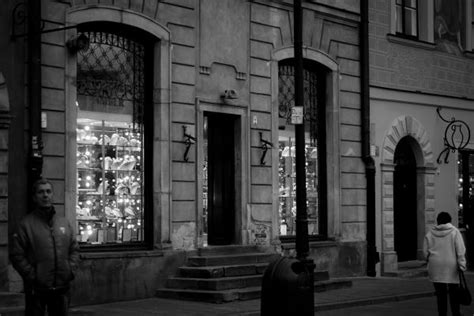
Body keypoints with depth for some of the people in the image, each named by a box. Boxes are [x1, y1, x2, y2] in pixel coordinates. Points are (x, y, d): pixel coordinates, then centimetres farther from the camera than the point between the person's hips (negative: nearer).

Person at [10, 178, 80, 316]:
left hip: (62, 288, 4)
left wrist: (71, 269, 1)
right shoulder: (26, 224, -4)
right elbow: (16, 255, -7)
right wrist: (31, 275, -13)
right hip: (36, 289, -4)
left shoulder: (64, 223, 12)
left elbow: (74, 249, 16)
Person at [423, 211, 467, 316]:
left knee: (440, 293, 5)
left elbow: (425, 251, 6)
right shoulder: (454, 232, -2)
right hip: (451, 266, -2)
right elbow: (460, 250, -8)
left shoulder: (430, 233, 4)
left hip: (436, 267, 2)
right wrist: (462, 265, -7)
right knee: (453, 292, 8)